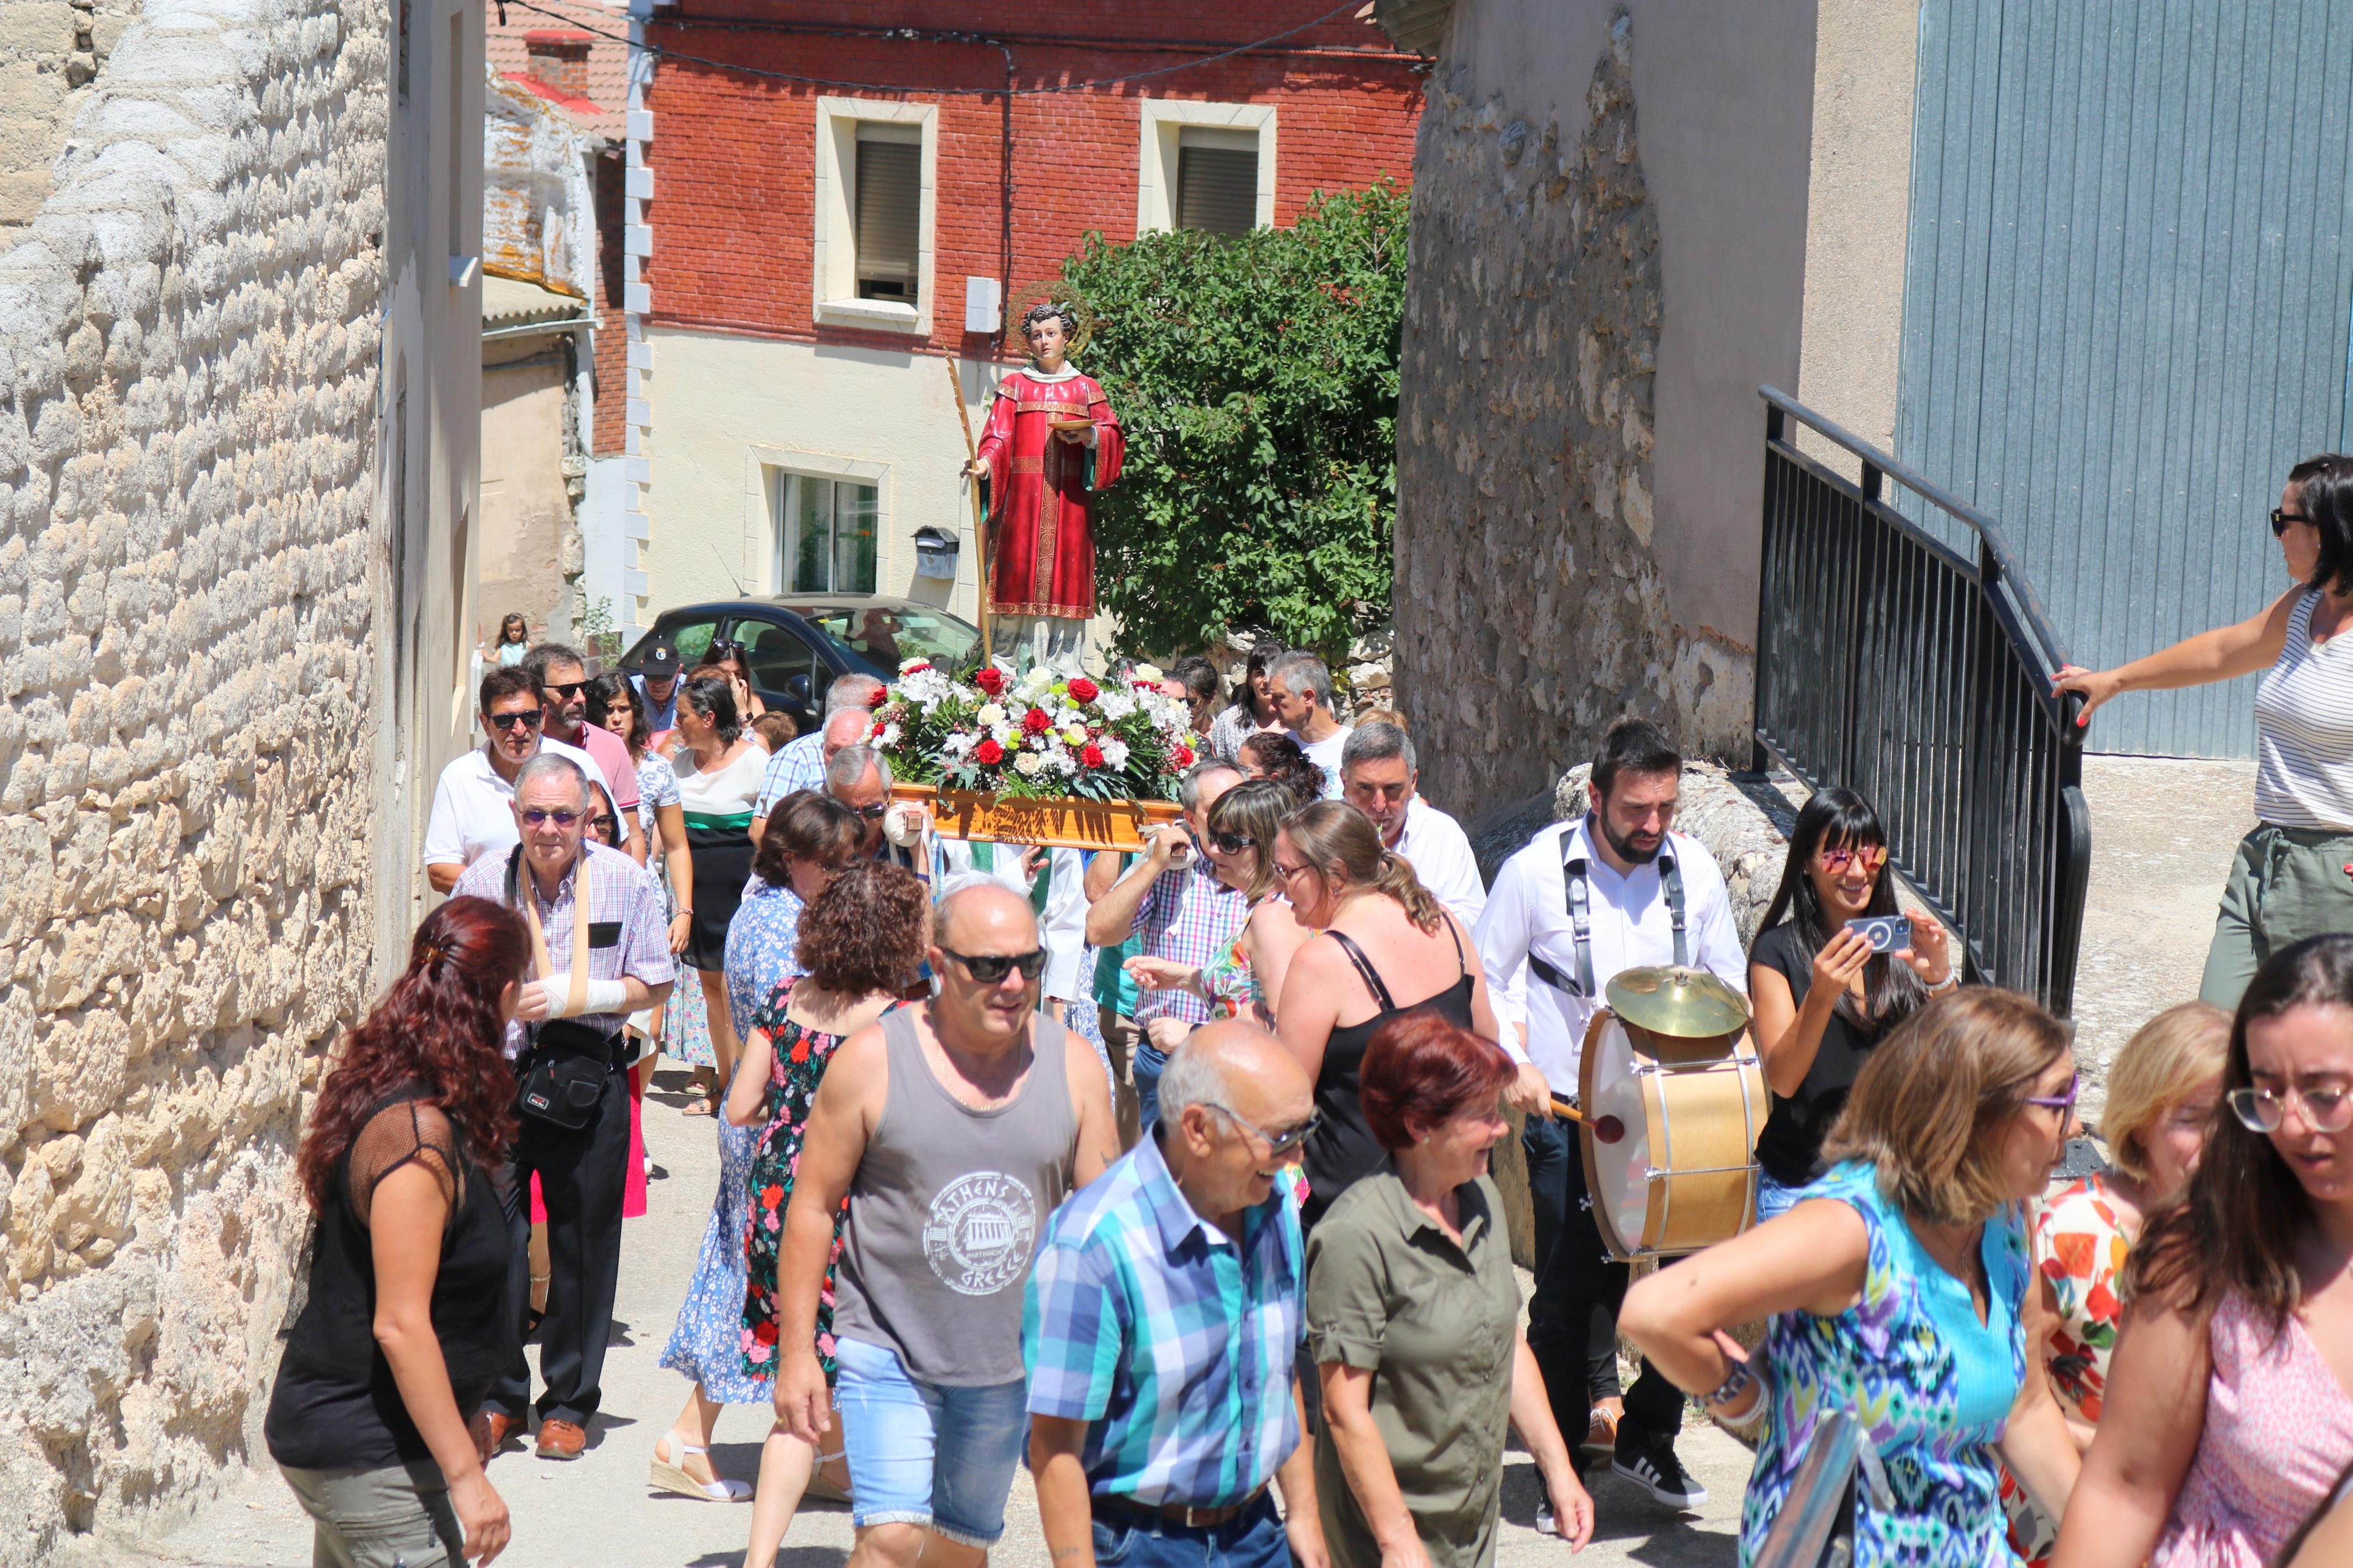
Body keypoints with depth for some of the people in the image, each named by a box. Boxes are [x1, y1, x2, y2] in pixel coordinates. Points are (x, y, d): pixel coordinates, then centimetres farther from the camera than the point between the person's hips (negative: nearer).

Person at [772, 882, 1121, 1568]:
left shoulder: (1073, 1069, -2)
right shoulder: (872, 1060, -10)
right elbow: (813, 1206, -4)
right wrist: (796, 1352, -6)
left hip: (1012, 1364, 4)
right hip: (889, 1351, -3)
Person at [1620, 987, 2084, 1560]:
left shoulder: (2004, 1218, 1)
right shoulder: (1851, 1227, -25)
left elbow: (2024, 1408, 13)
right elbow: (1652, 1312, -34)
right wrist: (1743, 1396, -17)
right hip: (1829, 1553, -9)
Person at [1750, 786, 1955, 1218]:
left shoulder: (1901, 941, 6)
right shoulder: (1778, 950, -4)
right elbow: (1782, 1079, -13)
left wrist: (1940, 978, -20)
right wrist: (1821, 995, -28)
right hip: (1801, 1185, -3)